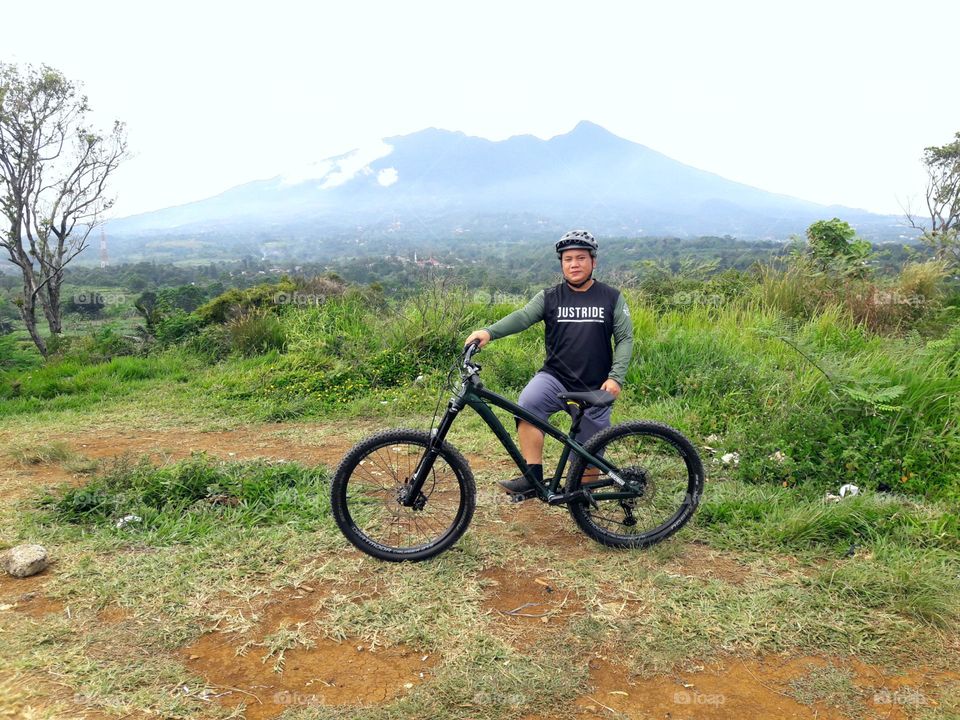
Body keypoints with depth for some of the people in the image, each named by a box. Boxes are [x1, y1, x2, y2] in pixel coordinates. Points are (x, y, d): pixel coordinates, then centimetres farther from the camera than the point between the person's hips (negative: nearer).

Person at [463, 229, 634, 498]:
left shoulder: (612, 298, 2)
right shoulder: (549, 297, 2)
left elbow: (625, 339, 1)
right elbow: (522, 316, -12)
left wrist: (616, 377, -12)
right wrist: (489, 332, -30)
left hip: (595, 390, 0)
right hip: (555, 378, 0)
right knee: (528, 404, -31)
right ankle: (533, 477, -24)